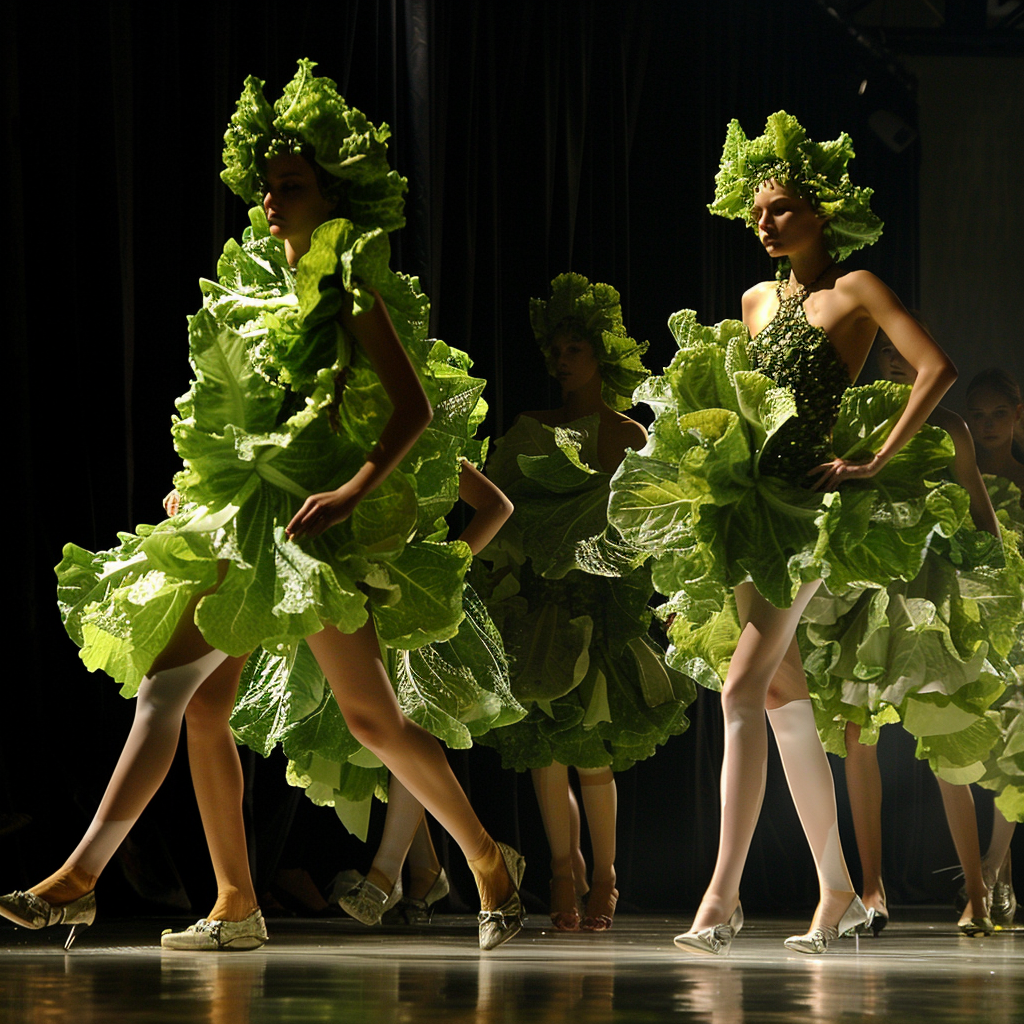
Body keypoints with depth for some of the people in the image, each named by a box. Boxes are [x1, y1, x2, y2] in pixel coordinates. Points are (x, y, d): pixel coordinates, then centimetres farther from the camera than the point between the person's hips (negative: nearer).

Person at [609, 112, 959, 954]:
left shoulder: (855, 290, -3)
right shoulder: (757, 300, 18)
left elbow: (938, 369, -13)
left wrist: (876, 460, -17)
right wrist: (716, 457, 10)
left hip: (808, 507, -8)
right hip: (747, 506, 8)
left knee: (743, 691, -18)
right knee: (786, 703, 9)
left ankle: (723, 898, -22)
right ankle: (837, 892, 17)